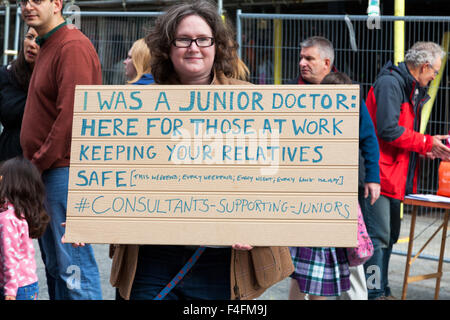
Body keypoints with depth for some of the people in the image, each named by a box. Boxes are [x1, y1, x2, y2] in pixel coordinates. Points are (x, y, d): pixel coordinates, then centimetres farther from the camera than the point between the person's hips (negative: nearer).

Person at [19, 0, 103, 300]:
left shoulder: (73, 47, -13)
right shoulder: (47, 47, 20)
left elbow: (71, 115, -19)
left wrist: (40, 162, -14)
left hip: (65, 170, -10)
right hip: (46, 171, 10)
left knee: (74, 268, -9)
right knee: (54, 265, 15)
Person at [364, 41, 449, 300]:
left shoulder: (412, 89, 19)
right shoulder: (389, 83, -13)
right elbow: (388, 130, -22)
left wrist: (427, 148, 4)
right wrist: (426, 143, -13)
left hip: (396, 178, 10)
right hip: (380, 175, -10)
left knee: (388, 237, 15)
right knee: (378, 237, -8)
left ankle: (382, 290, 24)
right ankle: (374, 293, -4)